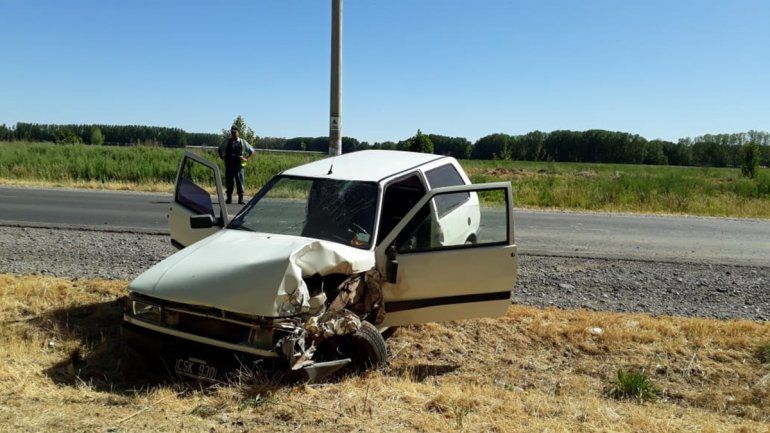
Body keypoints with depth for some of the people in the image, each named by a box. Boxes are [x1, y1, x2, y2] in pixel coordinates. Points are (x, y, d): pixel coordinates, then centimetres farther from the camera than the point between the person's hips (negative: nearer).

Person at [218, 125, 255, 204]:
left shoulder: (243, 142, 6)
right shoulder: (226, 142, 10)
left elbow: (252, 151, 13)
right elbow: (220, 150, 27)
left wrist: (247, 159, 1)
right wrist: (222, 158, 13)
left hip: (239, 166, -1)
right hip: (229, 166, 1)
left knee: (240, 182, -3)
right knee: (229, 182, 3)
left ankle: (240, 199, 1)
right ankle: (229, 198, 11)